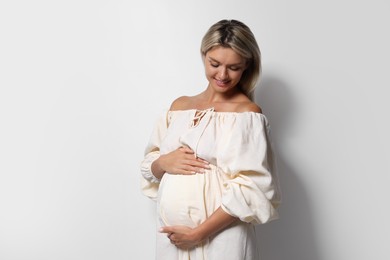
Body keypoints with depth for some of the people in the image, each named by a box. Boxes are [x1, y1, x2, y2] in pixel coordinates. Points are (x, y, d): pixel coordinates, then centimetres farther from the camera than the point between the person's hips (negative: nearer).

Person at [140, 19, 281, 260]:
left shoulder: (247, 113, -10)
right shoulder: (179, 106, 7)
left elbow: (252, 188, -16)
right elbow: (149, 165, 12)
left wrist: (199, 233, -17)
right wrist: (164, 163, -10)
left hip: (219, 237, -5)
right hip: (171, 233, 5)